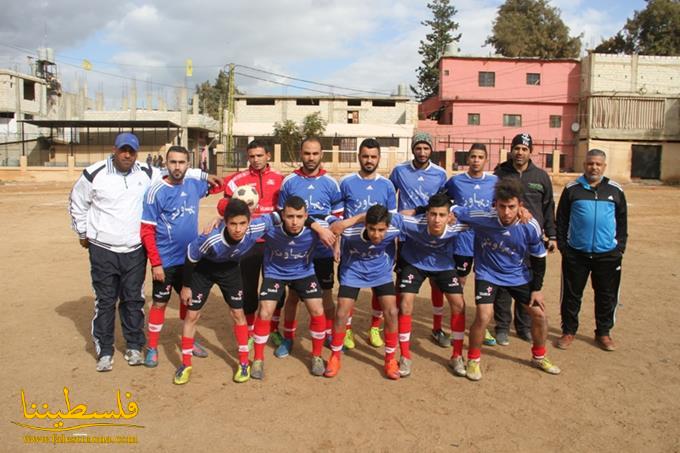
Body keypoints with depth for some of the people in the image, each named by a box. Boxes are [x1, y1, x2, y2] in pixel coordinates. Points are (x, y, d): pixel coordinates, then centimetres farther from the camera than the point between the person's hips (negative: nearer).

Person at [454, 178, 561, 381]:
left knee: (539, 314, 7)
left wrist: (537, 288, -1)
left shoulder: (531, 227, -21)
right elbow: (452, 211, -18)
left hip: (518, 275, 4)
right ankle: (473, 360, 6)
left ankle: (539, 357, 35)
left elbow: (539, 258, -5)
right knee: (483, 316, -19)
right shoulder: (482, 219, -30)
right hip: (488, 273, -3)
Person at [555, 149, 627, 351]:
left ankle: (603, 333, 27)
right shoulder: (572, 189, 2)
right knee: (571, 294, 7)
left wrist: (620, 247, 4)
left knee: (607, 296, 10)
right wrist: (562, 245, -1)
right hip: (576, 254, -1)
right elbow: (561, 219, 4)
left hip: (607, 255, 1)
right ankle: (568, 331, 21)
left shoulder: (615, 190, 6)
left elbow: (622, 221, 10)